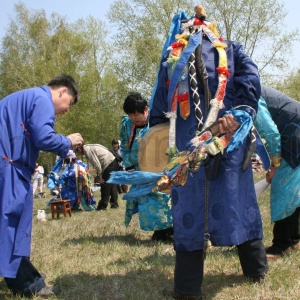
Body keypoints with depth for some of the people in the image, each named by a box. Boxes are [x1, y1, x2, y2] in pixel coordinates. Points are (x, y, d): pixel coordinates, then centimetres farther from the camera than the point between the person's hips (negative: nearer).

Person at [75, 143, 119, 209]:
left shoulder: (87, 150, -11)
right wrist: (100, 175, 11)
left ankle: (102, 206, 6)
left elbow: (96, 164, -16)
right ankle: (114, 203, 23)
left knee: (105, 186, -1)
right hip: (113, 161, 9)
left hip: (108, 164, -9)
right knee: (112, 185, 16)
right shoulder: (89, 147, 17)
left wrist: (100, 177, -8)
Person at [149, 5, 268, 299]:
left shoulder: (171, 57, 16)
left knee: (190, 203, 0)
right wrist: (240, 114, -10)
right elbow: (250, 81, -1)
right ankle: (256, 267, 26)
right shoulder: (231, 49, 17)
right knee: (239, 197, 12)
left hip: (187, 142, -1)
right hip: (230, 139, 2)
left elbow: (158, 103, 13)